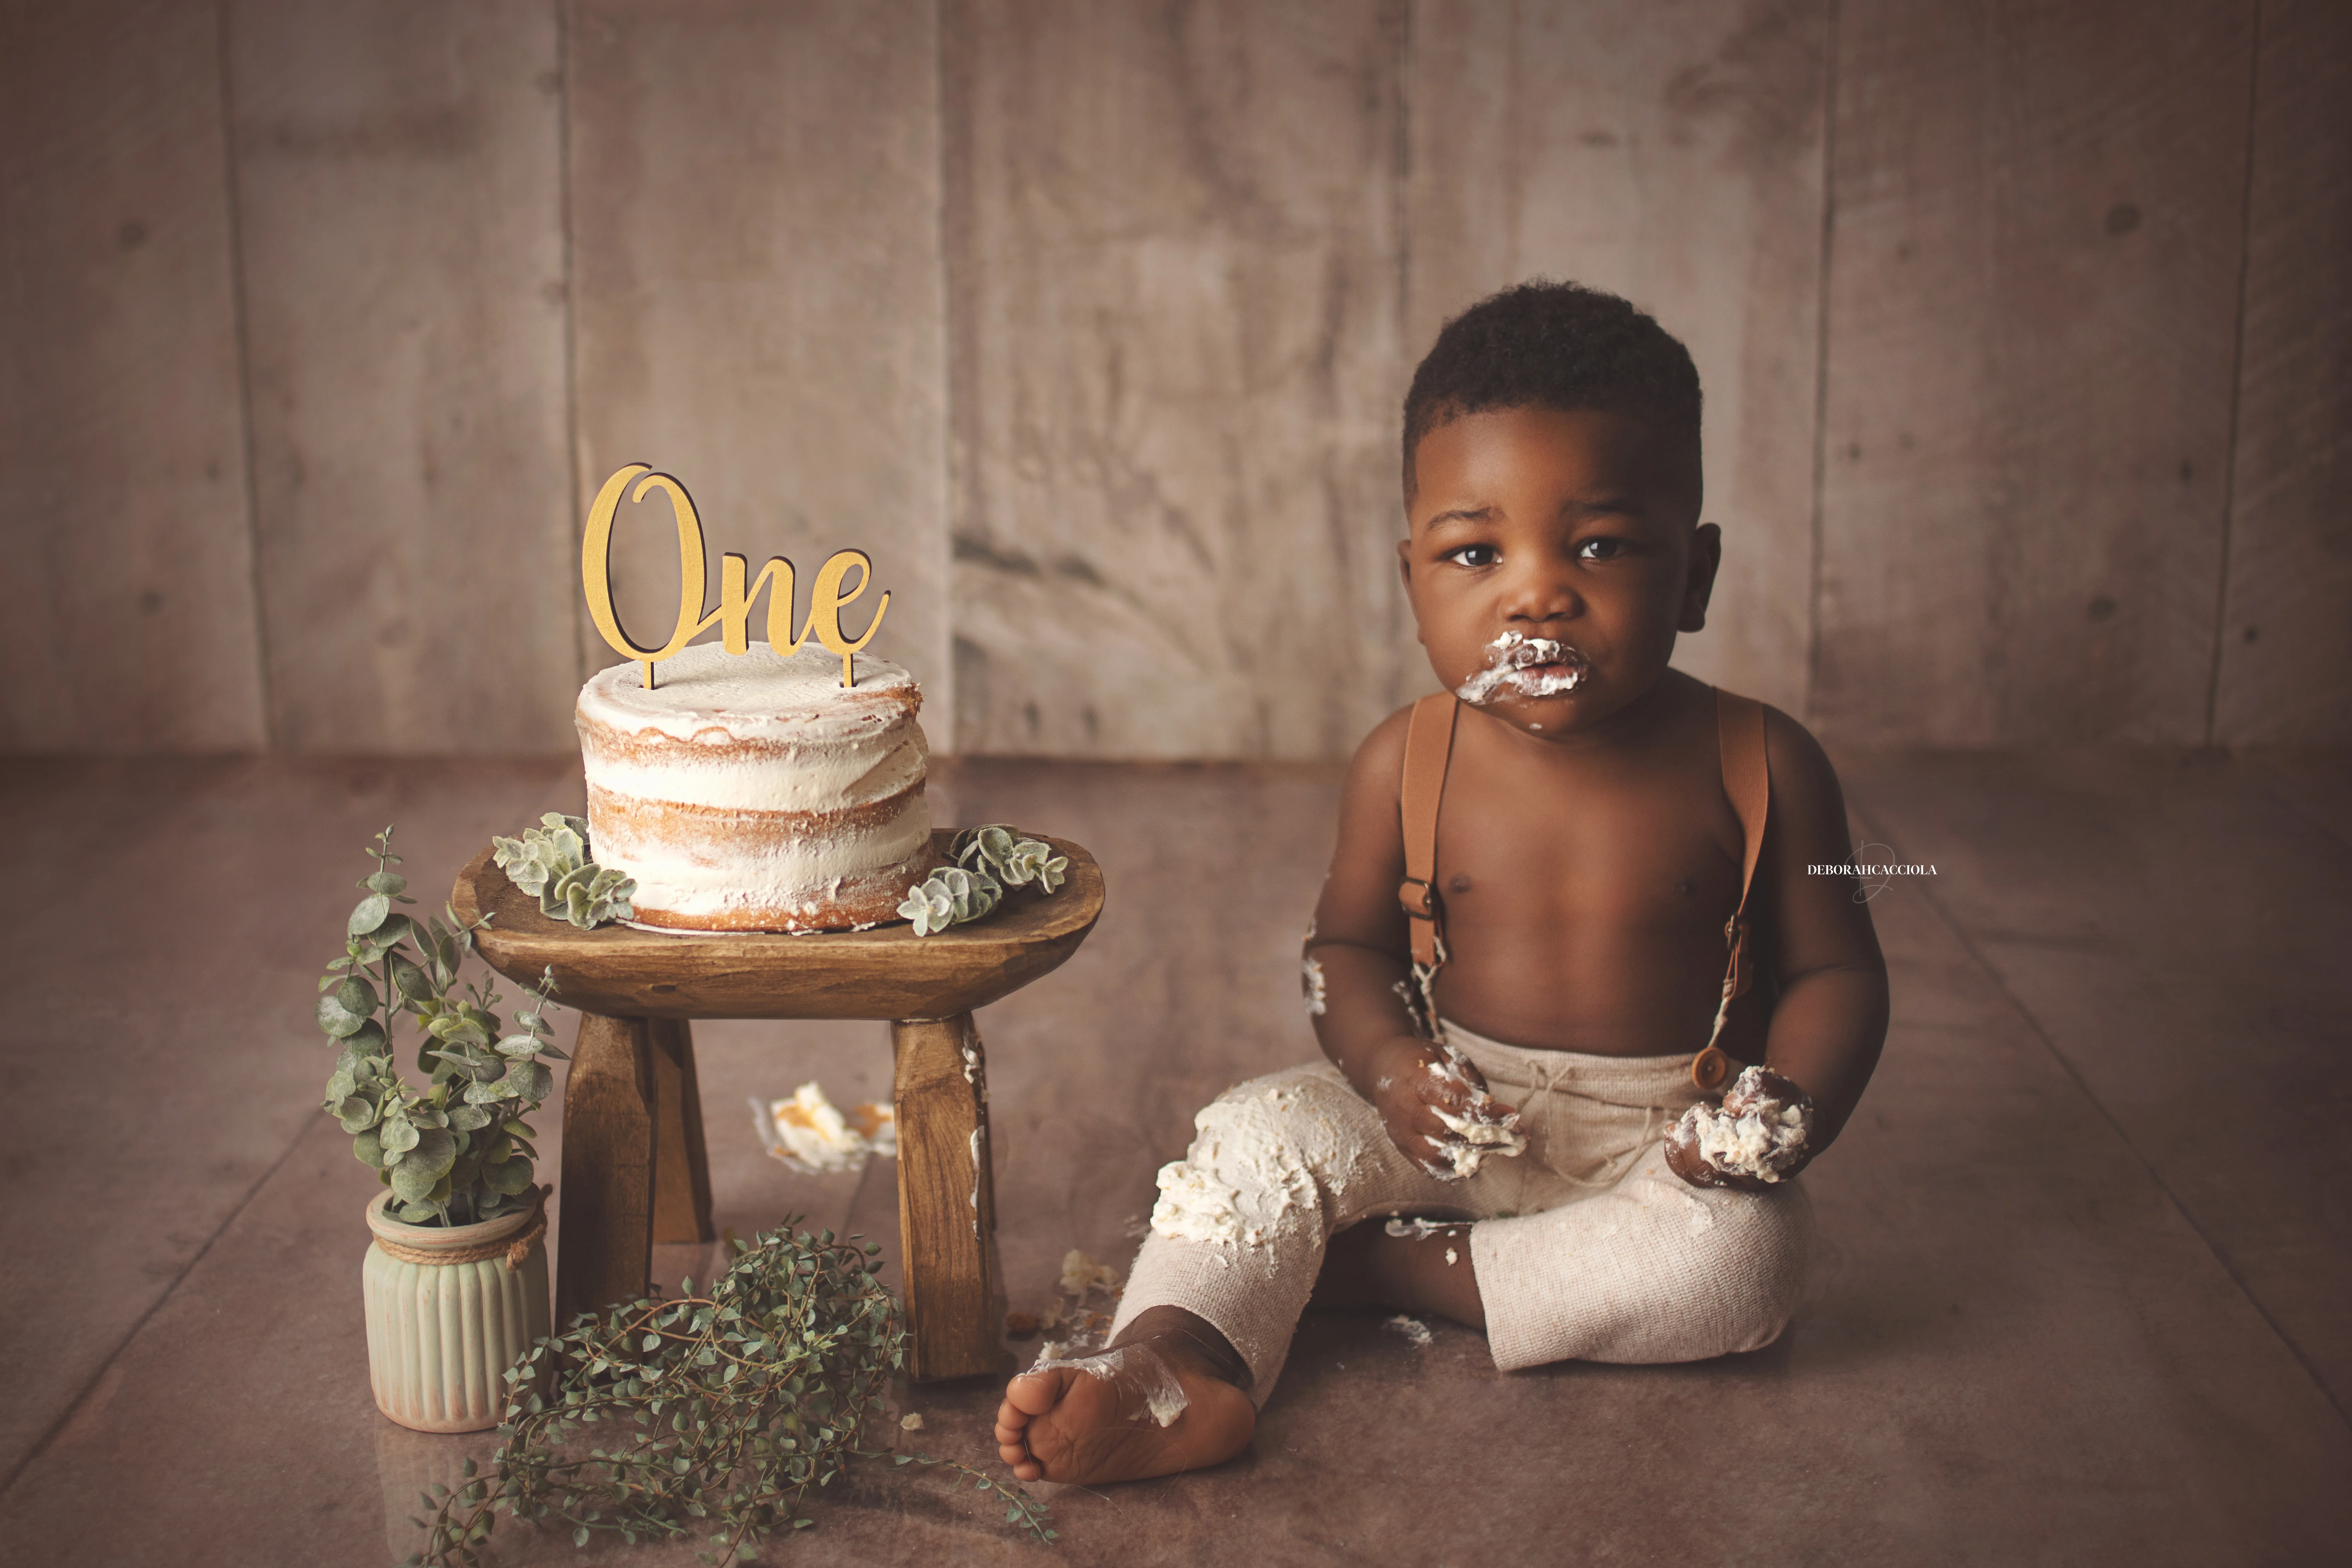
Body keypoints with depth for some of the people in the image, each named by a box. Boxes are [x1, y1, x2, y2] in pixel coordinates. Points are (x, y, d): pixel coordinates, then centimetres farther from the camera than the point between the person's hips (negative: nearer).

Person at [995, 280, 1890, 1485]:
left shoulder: (1761, 768, -10)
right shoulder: (1405, 766, -6)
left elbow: (1833, 970, -1)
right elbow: (1350, 944, 5)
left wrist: (1791, 1113, -21)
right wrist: (1392, 1067, -16)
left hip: (1663, 1138, -1)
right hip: (1458, 1117, 2)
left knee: (1745, 1253, -30)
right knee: (1262, 1133, -18)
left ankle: (1404, 1272, -20)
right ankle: (1179, 1364, -39)